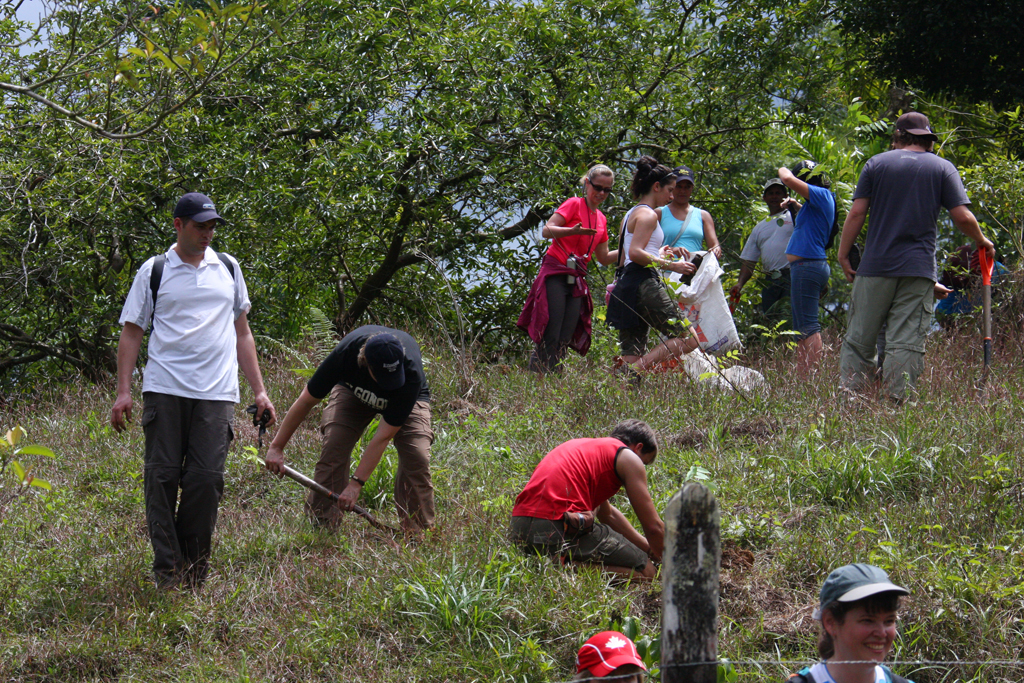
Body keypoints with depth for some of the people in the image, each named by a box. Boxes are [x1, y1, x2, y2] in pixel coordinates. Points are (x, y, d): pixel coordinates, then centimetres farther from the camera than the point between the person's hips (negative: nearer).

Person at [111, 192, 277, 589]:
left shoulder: (228, 269, 17)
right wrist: (123, 391, -3)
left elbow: (242, 334, 22)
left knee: (207, 479, -5)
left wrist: (259, 391, 16)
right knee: (162, 478, -3)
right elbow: (131, 333, 7)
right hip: (164, 390, -2)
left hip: (216, 393, 2)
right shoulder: (154, 272, 8)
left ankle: (195, 572, 8)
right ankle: (166, 572, 2)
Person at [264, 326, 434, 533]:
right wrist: (276, 447, -23)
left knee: (416, 456, -22)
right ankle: (321, 526, -11)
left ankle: (418, 533, -11)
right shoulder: (345, 353, -40)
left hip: (407, 399, -1)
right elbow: (306, 400, -26)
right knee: (332, 449, -19)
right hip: (353, 391, 1)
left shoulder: (411, 373, -43)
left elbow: (384, 436, -38)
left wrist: (356, 484, -39)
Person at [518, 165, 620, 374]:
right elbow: (547, 230, -14)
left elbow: (604, 258, 25)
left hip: (576, 282, 7)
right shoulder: (574, 204, -2)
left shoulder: (601, 220, 19)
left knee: (564, 341, 0)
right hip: (555, 276, -7)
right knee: (550, 339, -15)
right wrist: (574, 231, -30)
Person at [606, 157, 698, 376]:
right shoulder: (647, 215, -6)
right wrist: (671, 265, -15)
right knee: (688, 339, -11)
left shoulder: (631, 215, 23)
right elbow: (635, 253, -17)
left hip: (627, 283, 10)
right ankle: (636, 368, -23)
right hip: (644, 284, -10)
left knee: (632, 354, 5)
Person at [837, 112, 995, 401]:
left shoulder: (876, 163, 7)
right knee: (906, 342, -2)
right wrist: (982, 242, 17)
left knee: (859, 339, 5)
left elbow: (857, 213, 2)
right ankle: (897, 400, -9)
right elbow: (963, 217, -1)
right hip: (919, 269, -1)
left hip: (875, 267, 1)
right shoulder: (943, 168, 6)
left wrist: (843, 255, 7)